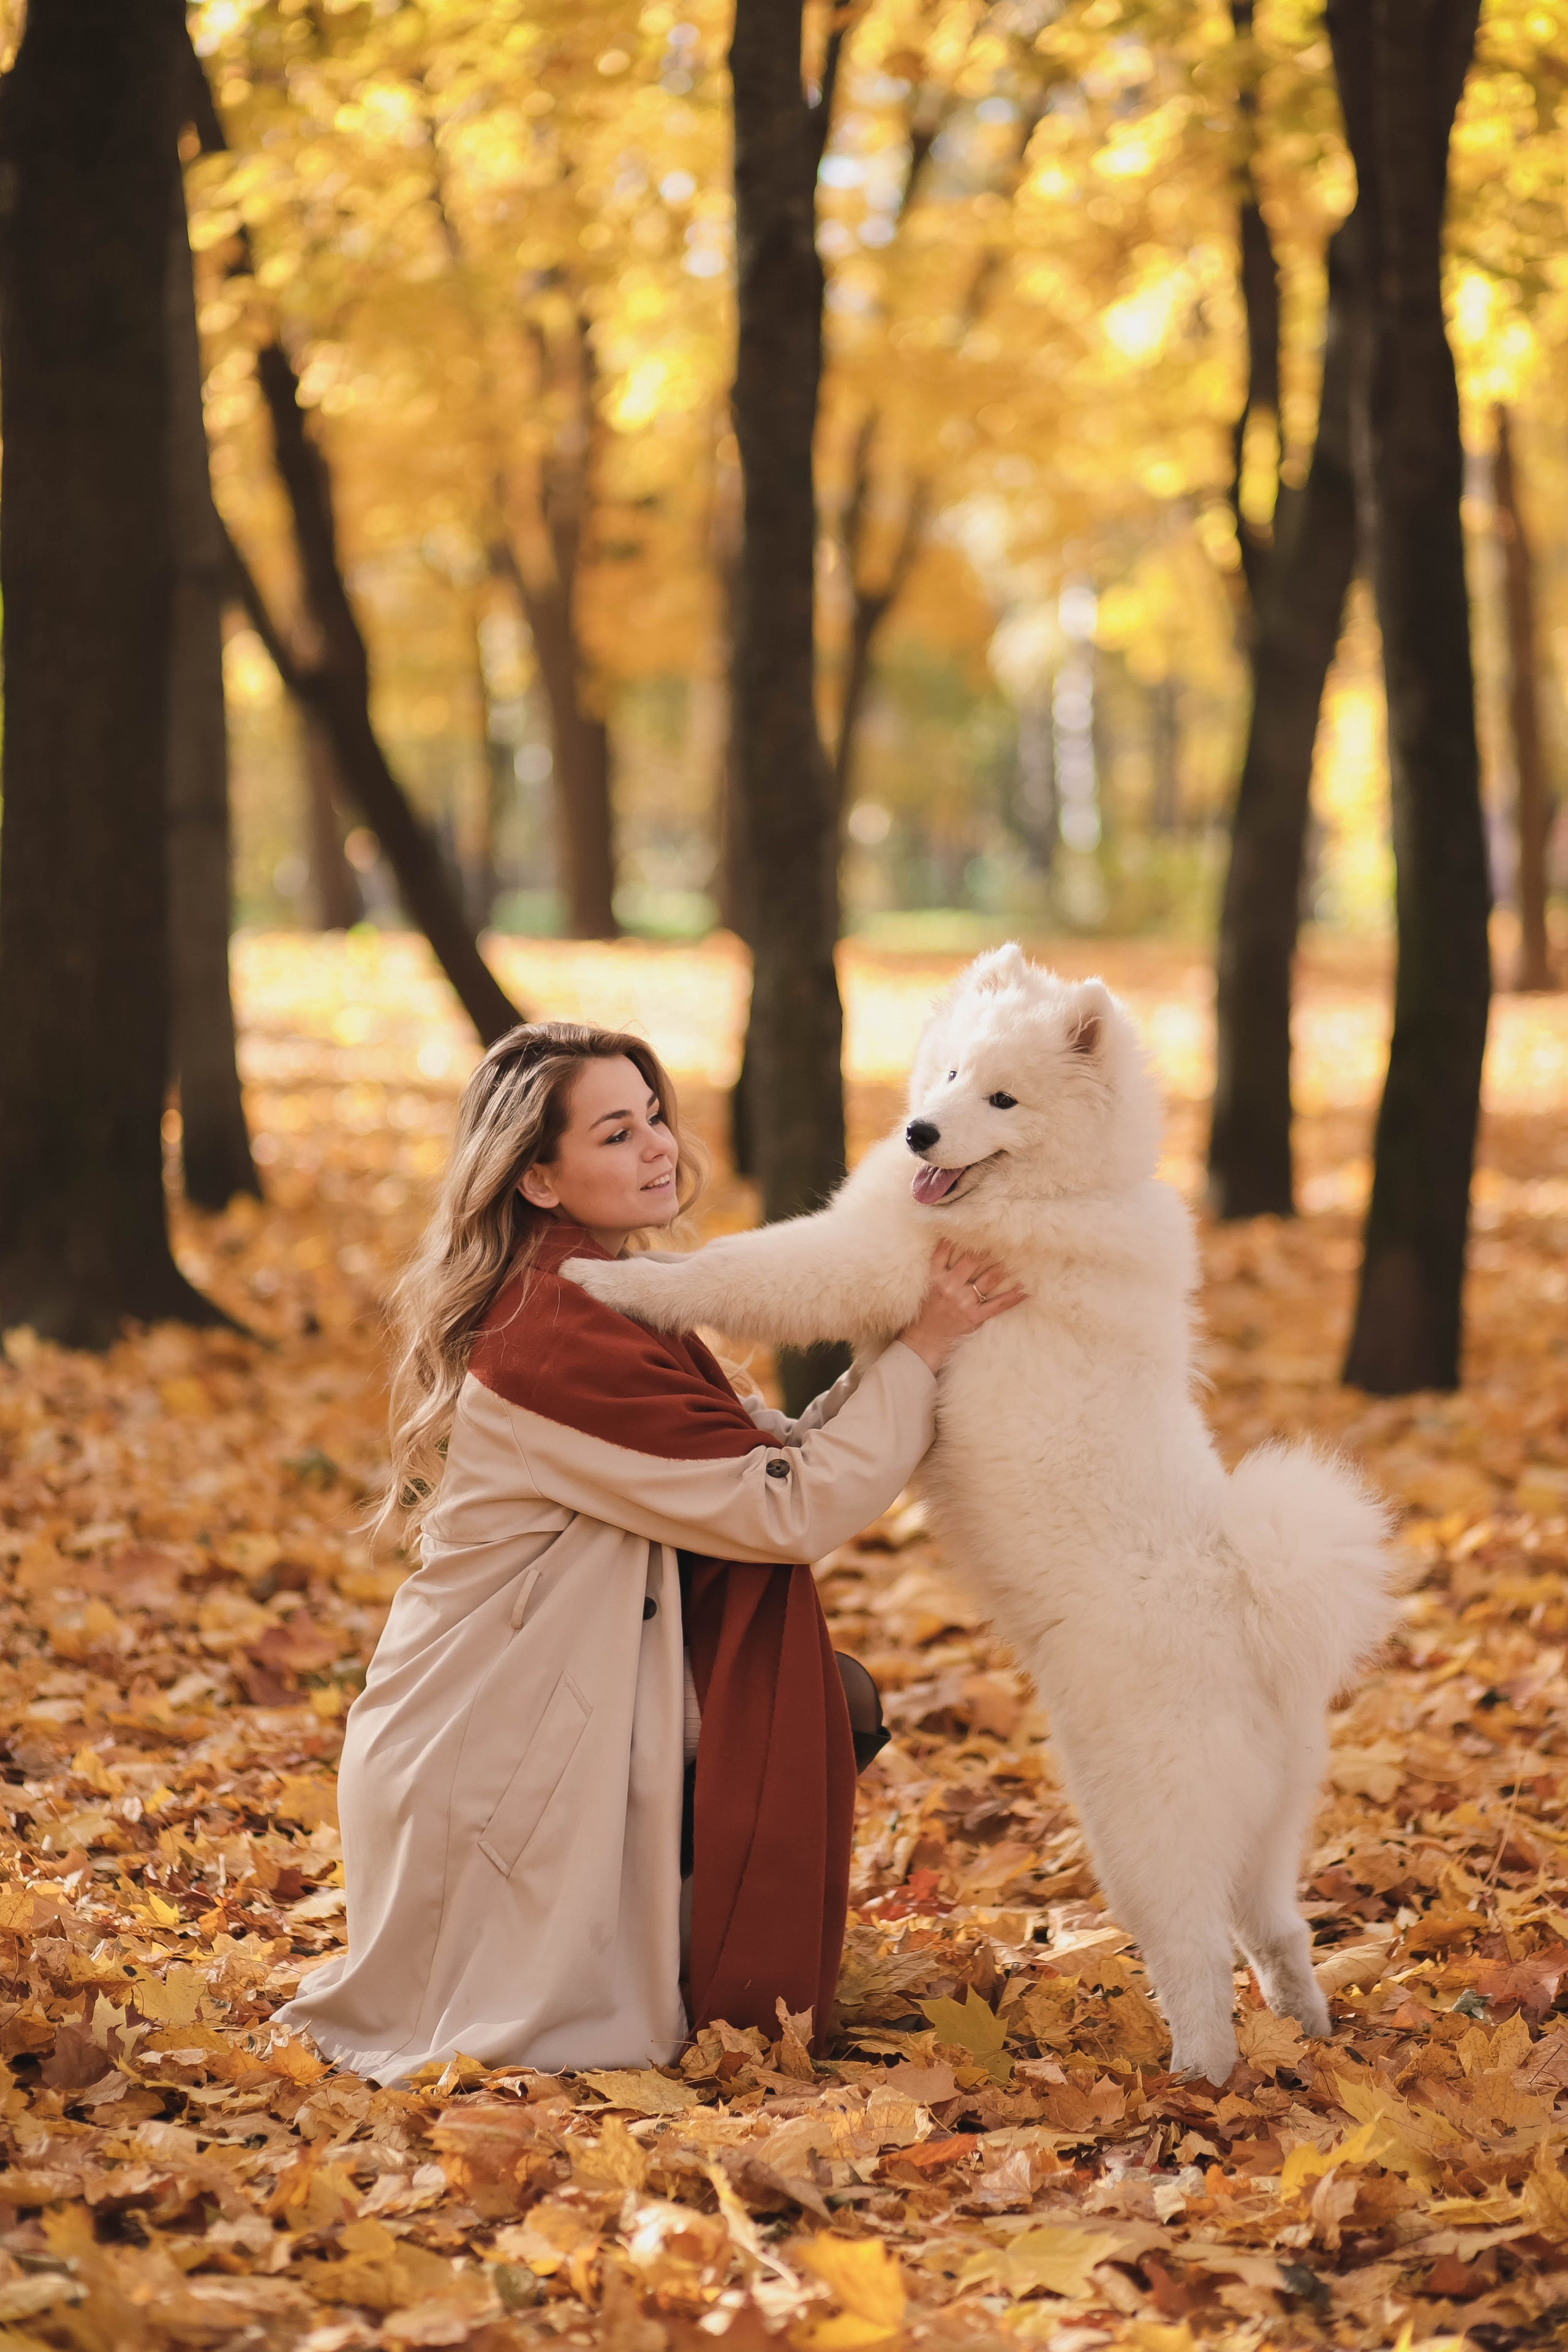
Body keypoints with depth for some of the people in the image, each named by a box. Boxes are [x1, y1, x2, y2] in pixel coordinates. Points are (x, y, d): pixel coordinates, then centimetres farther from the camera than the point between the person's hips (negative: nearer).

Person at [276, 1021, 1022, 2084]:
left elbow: (763, 1451, 7)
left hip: (565, 1710, 10)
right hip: (481, 1764, -10)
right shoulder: (555, 1337, -25)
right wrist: (919, 1354, -16)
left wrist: (898, 1354, -5)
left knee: (835, 1705, 4)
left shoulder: (612, 1303, 8)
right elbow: (786, 1510, -23)